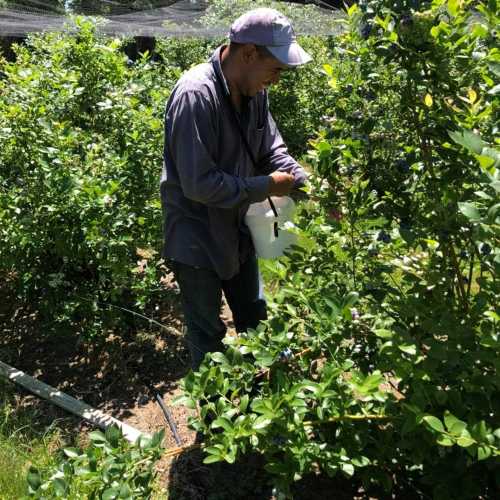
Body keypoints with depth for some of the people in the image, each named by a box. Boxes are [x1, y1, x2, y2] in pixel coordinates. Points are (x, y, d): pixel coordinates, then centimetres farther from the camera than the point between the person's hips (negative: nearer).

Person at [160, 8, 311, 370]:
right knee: (208, 336, 10)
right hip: (197, 241, -8)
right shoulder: (195, 96, -28)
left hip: (237, 230, 8)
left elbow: (272, 150, 4)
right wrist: (266, 187, -22)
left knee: (255, 320, 24)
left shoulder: (254, 90, -4)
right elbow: (199, 183, -30)